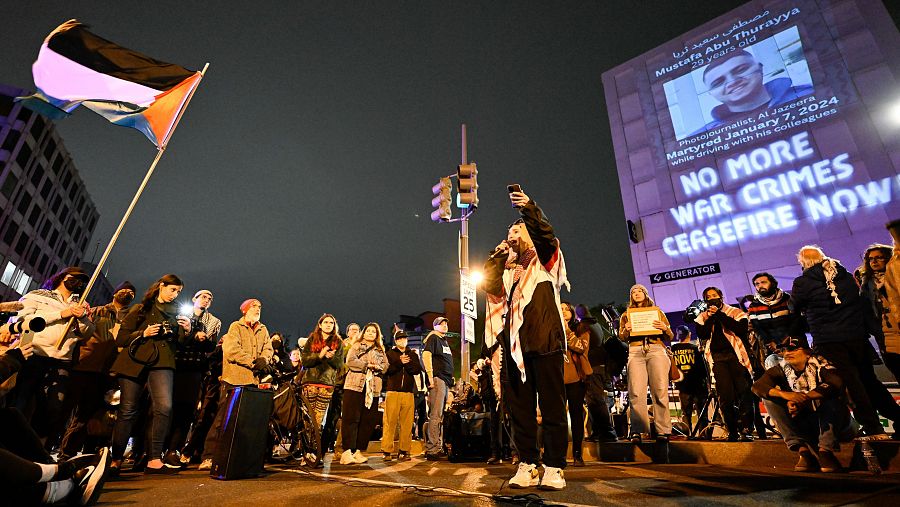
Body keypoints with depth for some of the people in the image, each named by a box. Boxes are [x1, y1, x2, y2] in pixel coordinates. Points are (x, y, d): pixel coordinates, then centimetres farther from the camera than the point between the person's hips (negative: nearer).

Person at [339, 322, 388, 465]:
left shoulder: (380, 350, 21)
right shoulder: (356, 346, 10)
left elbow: (385, 365, 10)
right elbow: (350, 361, -6)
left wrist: (377, 367, -10)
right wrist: (367, 364, -9)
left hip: (373, 388, 4)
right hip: (355, 385, -4)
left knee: (368, 421, 3)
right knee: (351, 419, -7)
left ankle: (358, 451, 11)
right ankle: (347, 452, -5)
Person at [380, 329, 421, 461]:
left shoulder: (413, 354, 19)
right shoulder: (390, 353, 13)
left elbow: (417, 370, 4)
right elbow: (387, 370, -2)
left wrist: (407, 363, -11)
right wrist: (400, 362, -12)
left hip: (409, 392, 2)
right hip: (393, 391, -2)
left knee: (407, 423, -2)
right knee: (390, 422, -7)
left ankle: (404, 450, 5)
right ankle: (387, 451, -1)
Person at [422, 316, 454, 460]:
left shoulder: (444, 341, 23)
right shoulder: (433, 338, -2)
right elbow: (426, 355, -15)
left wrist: (450, 380, 18)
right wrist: (430, 376, -22)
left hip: (446, 380, 9)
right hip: (437, 378, -9)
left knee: (440, 416, 12)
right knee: (435, 415, -10)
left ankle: (438, 447, 19)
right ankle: (432, 450, -8)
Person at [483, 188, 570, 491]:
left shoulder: (544, 258, 12)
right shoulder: (507, 268, 23)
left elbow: (546, 235, -8)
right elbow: (489, 282, 5)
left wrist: (529, 209, -22)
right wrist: (502, 248, 7)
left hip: (544, 339, -4)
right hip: (514, 343, 5)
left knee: (551, 404, -1)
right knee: (519, 406, 6)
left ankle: (554, 468, 6)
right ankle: (527, 466, 15)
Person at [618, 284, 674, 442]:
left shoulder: (657, 312, 23)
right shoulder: (626, 315, 24)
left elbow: (669, 337, 18)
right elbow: (621, 337, 16)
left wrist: (665, 328, -5)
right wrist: (626, 330, -7)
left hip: (656, 349, 0)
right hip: (635, 351, 0)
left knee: (660, 390, -10)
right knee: (636, 392, -12)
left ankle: (663, 430, -7)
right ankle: (638, 431, -12)